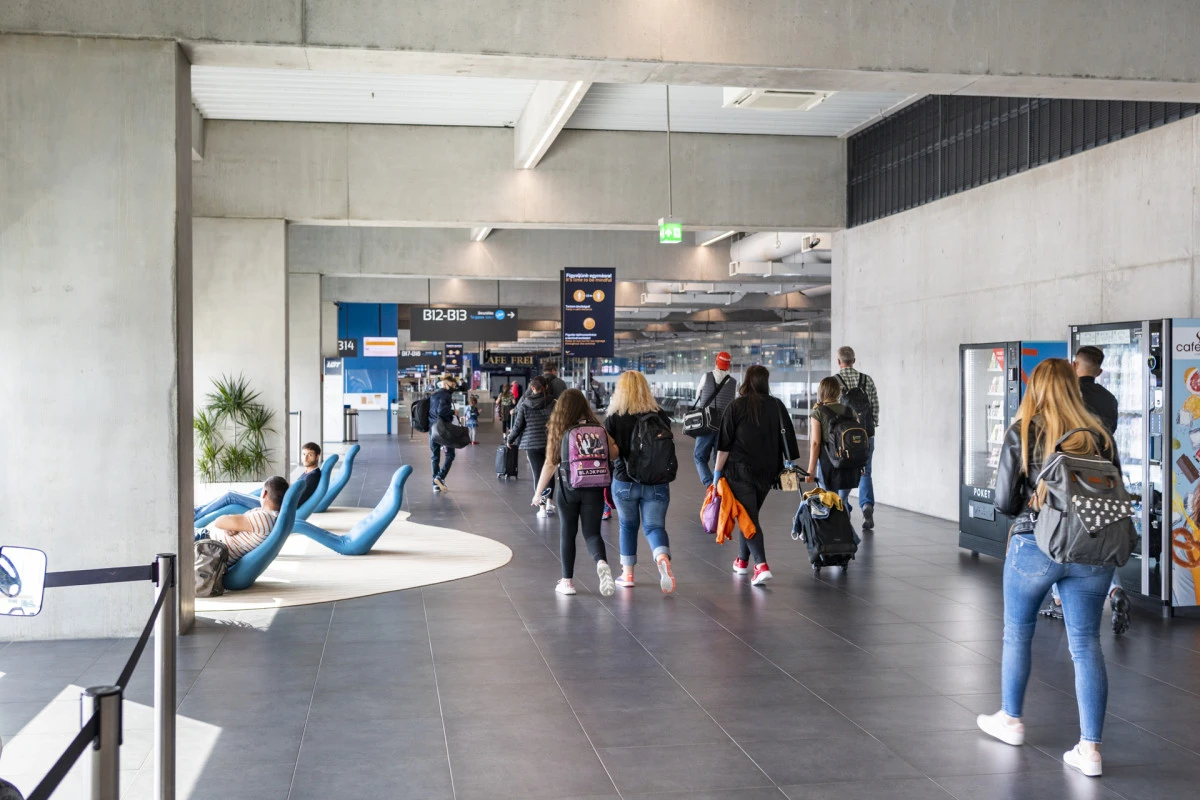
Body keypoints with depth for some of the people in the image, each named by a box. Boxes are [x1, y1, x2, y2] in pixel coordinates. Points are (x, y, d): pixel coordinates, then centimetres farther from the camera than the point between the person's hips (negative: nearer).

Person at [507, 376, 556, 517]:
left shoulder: (524, 405, -3)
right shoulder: (552, 403, -2)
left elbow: (518, 425, 1)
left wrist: (510, 439, 17)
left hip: (531, 444, -1)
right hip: (550, 443, 1)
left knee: (538, 475, 2)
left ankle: (542, 507, -2)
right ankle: (549, 503, 15)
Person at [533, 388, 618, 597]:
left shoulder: (558, 432, -6)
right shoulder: (596, 429, -2)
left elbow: (550, 464, -7)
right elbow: (614, 454, 1)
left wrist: (538, 492, 1)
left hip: (569, 489, -1)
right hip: (594, 488, 1)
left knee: (567, 534, 13)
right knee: (592, 533, 7)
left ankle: (567, 581, 16)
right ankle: (602, 562, -24)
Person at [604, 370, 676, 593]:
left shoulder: (613, 419, -7)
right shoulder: (660, 416, 0)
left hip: (624, 482, -1)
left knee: (628, 526, 17)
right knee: (654, 526, 5)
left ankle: (627, 574, 24)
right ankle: (663, 558, -25)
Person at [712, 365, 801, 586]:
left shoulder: (736, 407, -8)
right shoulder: (777, 406, 2)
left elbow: (724, 444, -8)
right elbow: (788, 439, 4)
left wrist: (717, 471, -3)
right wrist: (789, 465, 13)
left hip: (741, 469, -4)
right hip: (767, 471, 4)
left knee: (749, 517, -5)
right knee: (750, 513, 21)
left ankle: (761, 566, -20)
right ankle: (742, 560, 33)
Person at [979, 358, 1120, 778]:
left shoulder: (1022, 432, -5)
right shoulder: (1098, 435, 2)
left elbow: (1005, 501, -7)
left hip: (1035, 546, -2)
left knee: (1017, 633, 18)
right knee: (1086, 644, 7)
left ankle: (1010, 719, 33)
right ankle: (1090, 748, 6)